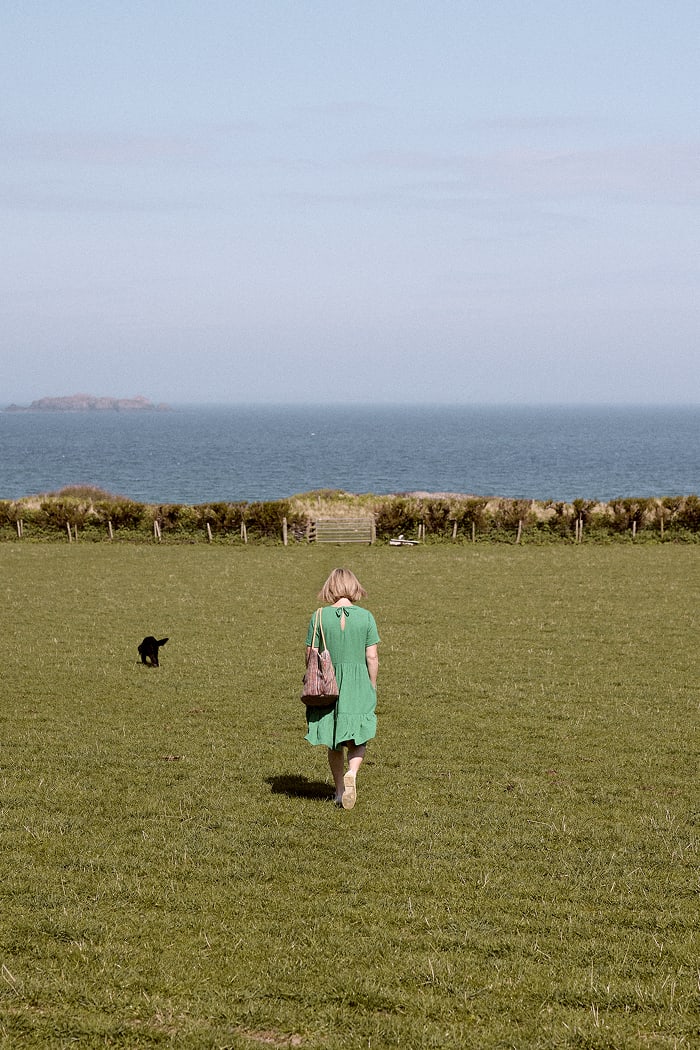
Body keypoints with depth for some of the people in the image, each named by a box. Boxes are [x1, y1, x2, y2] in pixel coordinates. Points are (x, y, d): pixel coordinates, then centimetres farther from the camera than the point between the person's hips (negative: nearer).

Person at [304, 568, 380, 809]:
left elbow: (310, 656, -2)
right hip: (358, 684, -1)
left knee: (333, 743, 14)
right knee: (357, 739, 9)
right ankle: (352, 772, -19)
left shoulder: (320, 617, -5)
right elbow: (372, 657, -5)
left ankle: (339, 790, 21)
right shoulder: (365, 617, -6)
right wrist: (372, 688, 8)